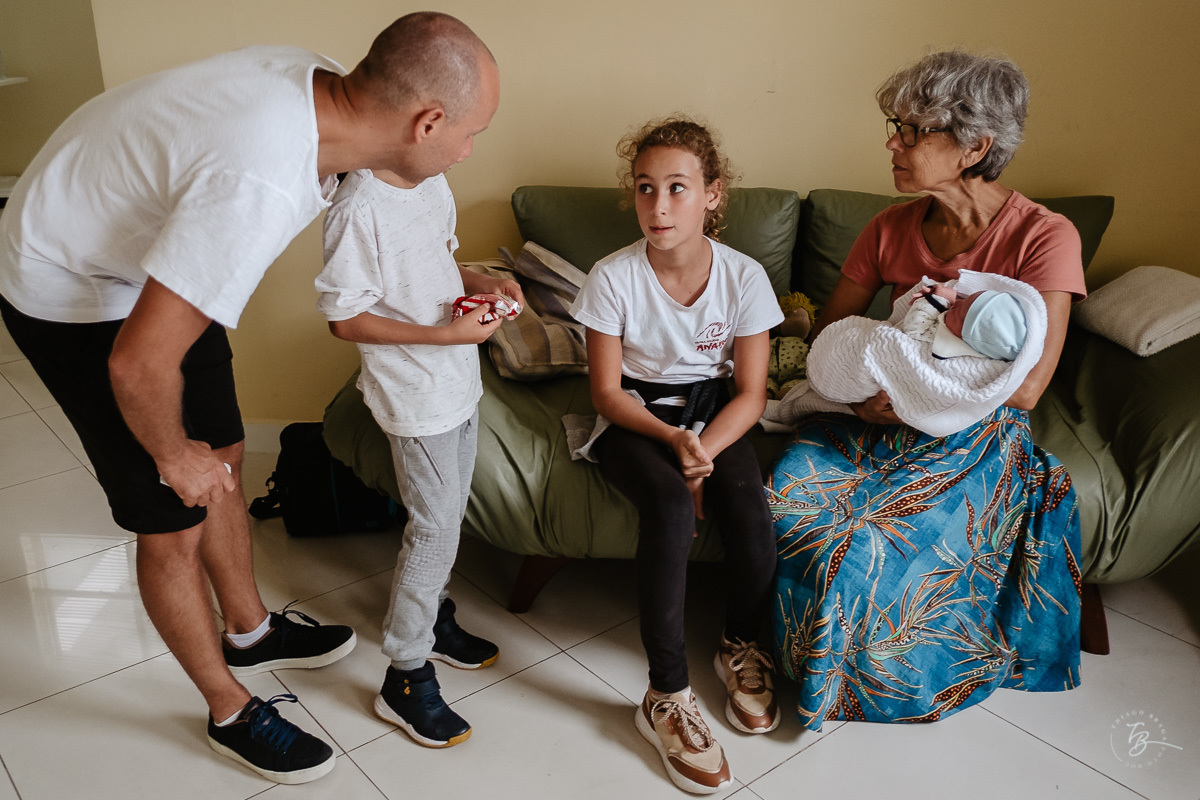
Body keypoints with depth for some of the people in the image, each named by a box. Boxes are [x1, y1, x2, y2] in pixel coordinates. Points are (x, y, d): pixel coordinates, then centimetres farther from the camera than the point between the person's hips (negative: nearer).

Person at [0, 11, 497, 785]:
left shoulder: (320, 80, -15)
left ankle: (251, 631, 42)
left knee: (224, 459, 18)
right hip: (70, 293, -8)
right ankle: (231, 712, 24)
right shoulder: (260, 186, -41)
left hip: (149, 260, 8)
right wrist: (175, 456, -15)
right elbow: (138, 364, -35)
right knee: (173, 520, 2)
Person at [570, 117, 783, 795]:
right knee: (669, 507, -31)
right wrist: (672, 439, -24)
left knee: (749, 503, -26)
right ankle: (668, 696, -18)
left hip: (713, 412, 2)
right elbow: (607, 392, -9)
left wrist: (703, 448, -23)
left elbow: (751, 392, -7)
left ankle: (743, 645, 4)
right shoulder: (614, 278, -14)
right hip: (634, 418, -2)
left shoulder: (744, 276, -11)